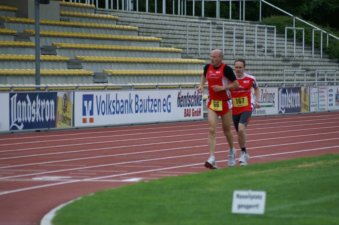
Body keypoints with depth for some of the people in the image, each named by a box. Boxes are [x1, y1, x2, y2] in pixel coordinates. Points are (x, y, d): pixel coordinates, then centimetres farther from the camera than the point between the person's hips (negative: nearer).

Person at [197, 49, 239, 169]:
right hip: (212, 103, 3)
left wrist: (222, 87, -20)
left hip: (224, 103, -3)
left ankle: (232, 151, 40)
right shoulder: (208, 67, 1)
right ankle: (212, 159, -19)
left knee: (227, 130, 12)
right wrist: (201, 85, 6)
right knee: (211, 130, -12)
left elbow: (236, 84, -9)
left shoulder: (226, 69, -13)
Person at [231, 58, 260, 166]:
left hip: (247, 108, -3)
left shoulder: (250, 79, -3)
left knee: (241, 128, -25)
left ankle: (243, 153, -10)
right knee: (239, 133, 12)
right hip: (235, 110, 3)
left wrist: (257, 101, 5)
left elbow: (256, 89, 16)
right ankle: (244, 154, 35)